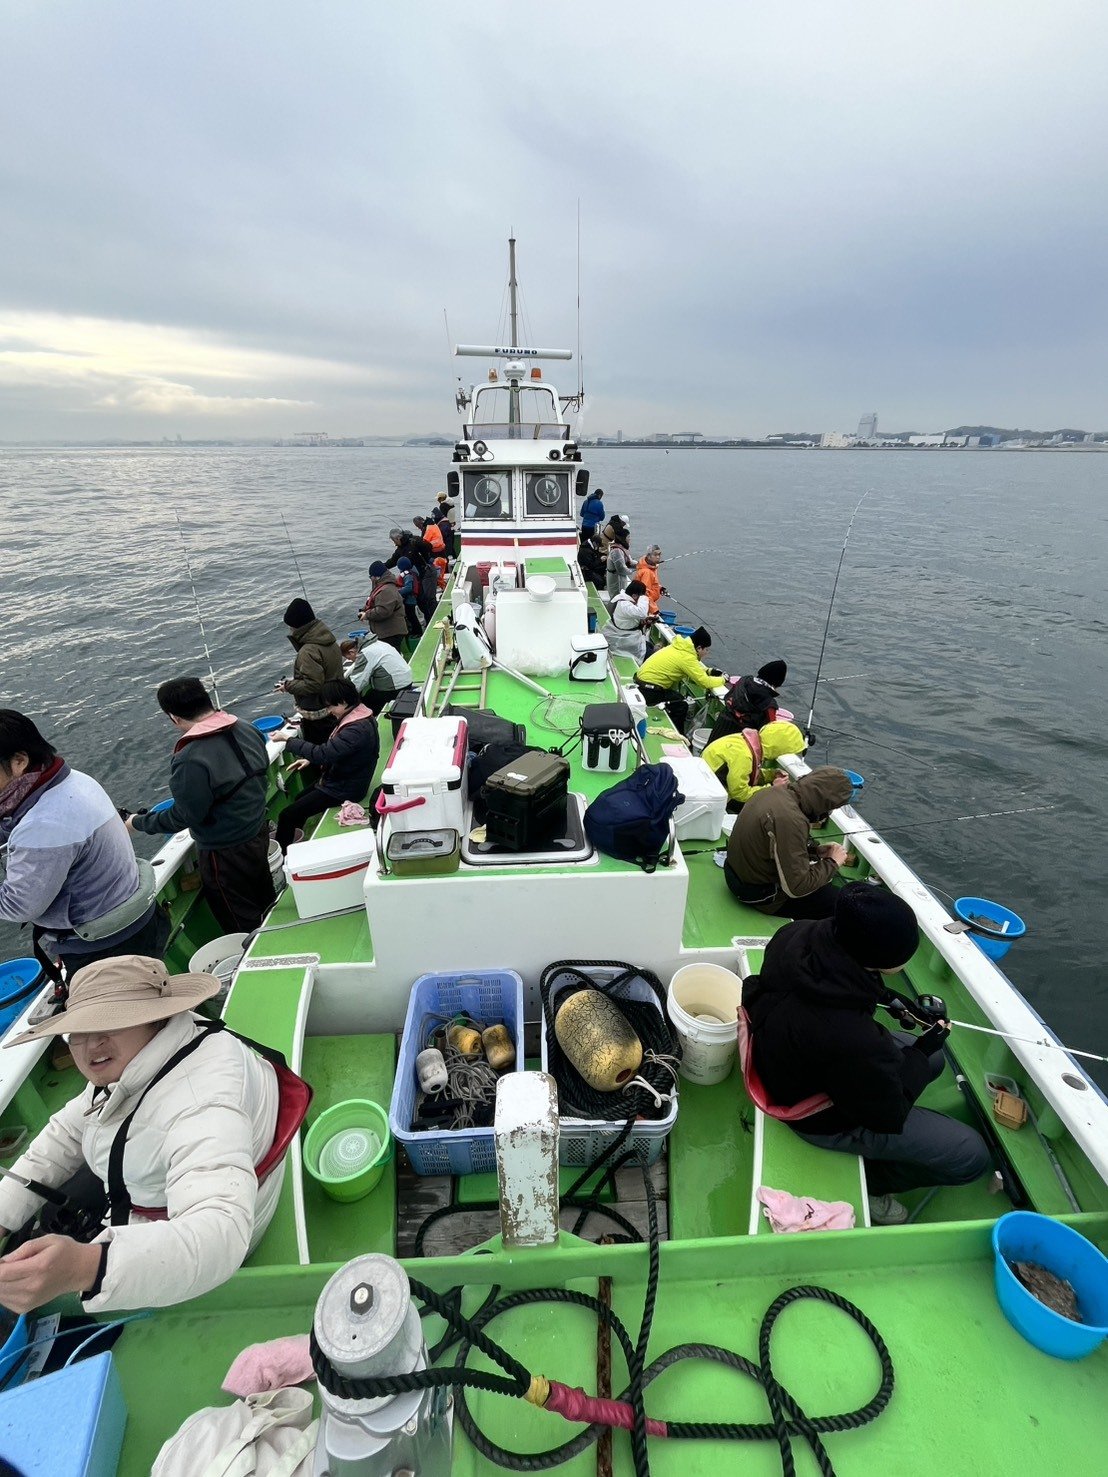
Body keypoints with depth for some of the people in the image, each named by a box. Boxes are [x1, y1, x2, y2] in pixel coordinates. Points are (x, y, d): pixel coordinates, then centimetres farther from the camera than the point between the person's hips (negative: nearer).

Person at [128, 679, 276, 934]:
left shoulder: (191, 760, -31)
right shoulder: (247, 729, -8)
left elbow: (183, 817, -20)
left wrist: (138, 823, -4)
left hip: (227, 852, -8)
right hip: (259, 831, 8)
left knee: (243, 925, 15)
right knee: (265, 898, 29)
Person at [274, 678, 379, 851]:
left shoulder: (357, 730, -31)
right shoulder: (356, 717, 1)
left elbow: (324, 754, -33)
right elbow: (333, 749, 15)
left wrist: (289, 740, -23)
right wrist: (310, 759, 3)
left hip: (343, 789, -10)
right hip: (341, 778, 10)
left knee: (287, 815, -6)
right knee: (299, 799, 25)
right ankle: (292, 841, 38)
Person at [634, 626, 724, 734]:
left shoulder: (682, 647, 7)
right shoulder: (687, 658, -19)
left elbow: (693, 670, 21)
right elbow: (705, 682, -19)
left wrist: (708, 671, 6)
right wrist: (722, 679, -2)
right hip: (648, 691, -9)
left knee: (678, 699, 17)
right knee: (681, 706, -2)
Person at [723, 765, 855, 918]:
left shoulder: (779, 790, -6)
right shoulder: (791, 819, -33)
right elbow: (797, 887, -28)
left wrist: (816, 850, 2)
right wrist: (833, 862, -14)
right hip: (758, 891, -9)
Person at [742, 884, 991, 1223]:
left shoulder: (796, 933, -27)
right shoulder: (853, 1043, -44)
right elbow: (889, 1116, -20)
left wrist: (887, 999, -6)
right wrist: (921, 1050, -10)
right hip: (823, 1117, -7)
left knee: (933, 1060, 23)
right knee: (971, 1155, 4)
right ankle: (865, 1179, 19)